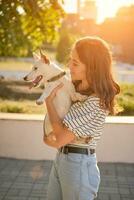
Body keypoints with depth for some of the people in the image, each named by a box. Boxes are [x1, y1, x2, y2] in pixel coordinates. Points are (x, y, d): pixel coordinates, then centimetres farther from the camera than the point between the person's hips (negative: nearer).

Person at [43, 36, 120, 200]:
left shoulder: (96, 103, -24)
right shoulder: (76, 88, 2)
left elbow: (61, 138, -23)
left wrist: (49, 100, -16)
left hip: (79, 165, -8)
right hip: (60, 159, 8)